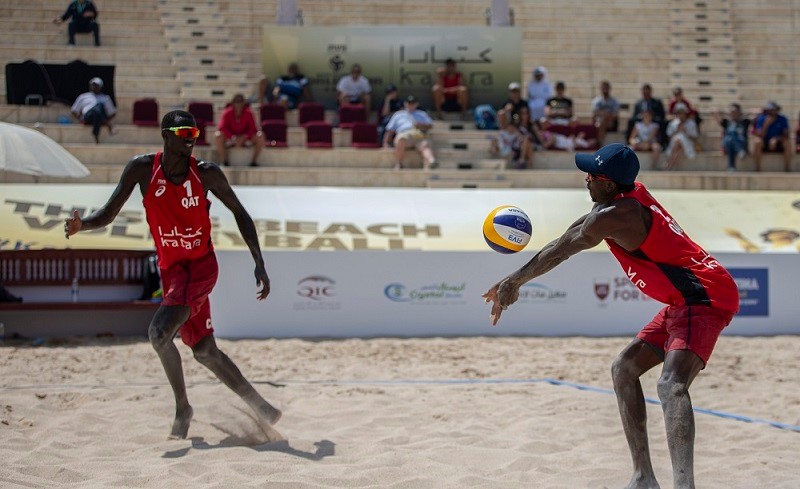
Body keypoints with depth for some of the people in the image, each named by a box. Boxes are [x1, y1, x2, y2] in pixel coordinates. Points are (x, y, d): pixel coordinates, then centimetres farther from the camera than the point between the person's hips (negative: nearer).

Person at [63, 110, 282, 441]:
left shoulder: (207, 174, -12)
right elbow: (109, 214, -3)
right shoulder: (142, 169, -8)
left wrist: (259, 264, -2)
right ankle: (259, 407, 23)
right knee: (205, 352, 8)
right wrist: (81, 224, -26)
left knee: (159, 332, -23)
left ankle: (182, 408, -4)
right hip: (170, 269, 4)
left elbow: (239, 213, 1)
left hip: (201, 265, -4)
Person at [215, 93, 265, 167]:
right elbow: (222, 127, -20)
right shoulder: (227, 113, -13)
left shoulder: (248, 113, -11)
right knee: (218, 135, -32)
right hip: (230, 138, -1)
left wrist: (244, 137, -26)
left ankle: (254, 160, -15)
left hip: (245, 138, 1)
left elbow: (253, 128, -11)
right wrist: (233, 138, -32)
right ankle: (224, 161, -22)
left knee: (260, 136, -27)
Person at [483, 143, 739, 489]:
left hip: (704, 298, -11)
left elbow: (558, 252, -3)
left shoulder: (613, 216, -17)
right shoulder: (633, 194, 12)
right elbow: (571, 234, 24)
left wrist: (513, 283, 11)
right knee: (624, 369, 16)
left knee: (671, 385, -29)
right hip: (684, 302, 11)